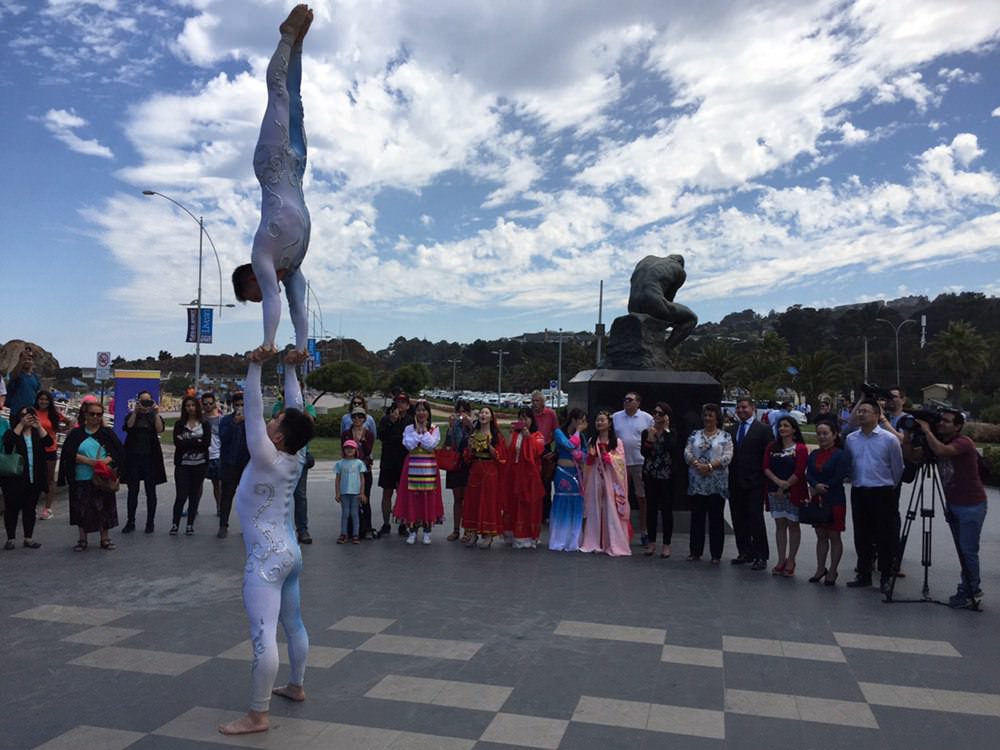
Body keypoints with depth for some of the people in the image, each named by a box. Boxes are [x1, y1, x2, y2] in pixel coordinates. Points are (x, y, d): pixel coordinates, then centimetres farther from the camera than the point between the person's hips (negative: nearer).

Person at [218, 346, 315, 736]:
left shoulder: (268, 459, -19)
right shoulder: (296, 457, 0)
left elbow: (253, 412, -23)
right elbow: (296, 408, 4)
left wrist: (255, 367, -24)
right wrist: (290, 369, 9)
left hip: (266, 558, -9)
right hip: (289, 552, 10)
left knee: (264, 634, -8)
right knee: (293, 623, 20)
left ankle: (258, 715, -4)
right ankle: (296, 686, 35)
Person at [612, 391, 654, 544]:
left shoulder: (647, 418, 0)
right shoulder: (615, 417, 6)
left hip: (641, 463, -2)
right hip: (620, 463, 2)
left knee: (642, 499, 4)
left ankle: (644, 533, 14)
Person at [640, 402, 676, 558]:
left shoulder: (672, 433, -3)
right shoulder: (646, 432, 5)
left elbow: (672, 450, -22)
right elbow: (644, 454, -4)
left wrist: (666, 429, -16)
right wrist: (649, 440, -20)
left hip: (667, 476, -3)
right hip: (650, 475, 3)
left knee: (666, 510, 3)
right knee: (651, 509, 7)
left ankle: (666, 545, 12)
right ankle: (652, 543, 17)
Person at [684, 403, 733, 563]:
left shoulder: (725, 436, 1)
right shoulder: (695, 434, 10)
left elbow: (727, 457, -9)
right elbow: (687, 452, 2)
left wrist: (709, 466, -19)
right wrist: (697, 464, -16)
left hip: (717, 484, -3)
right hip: (697, 483, 3)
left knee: (716, 519, 4)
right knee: (697, 517, 8)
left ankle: (716, 554, 13)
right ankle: (695, 551, 17)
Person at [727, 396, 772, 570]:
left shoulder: (763, 429, -3)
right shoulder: (731, 430, 12)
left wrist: (765, 478, -10)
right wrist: (729, 477, 3)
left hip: (754, 482, -5)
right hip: (736, 482, 5)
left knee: (756, 519, -3)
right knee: (738, 519, 9)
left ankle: (761, 556, 5)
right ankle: (744, 553, 21)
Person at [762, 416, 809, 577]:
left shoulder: (800, 448, -4)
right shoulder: (772, 447, 9)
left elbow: (799, 472, -11)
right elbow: (766, 468, 1)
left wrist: (785, 487, -13)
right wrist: (778, 482, -15)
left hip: (793, 492, -4)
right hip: (775, 492, 4)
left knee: (793, 525, 4)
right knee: (779, 525, 8)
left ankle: (790, 562, 11)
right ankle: (781, 560, 14)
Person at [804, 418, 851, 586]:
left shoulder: (841, 455, -9)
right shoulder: (813, 455, 9)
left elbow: (839, 478, -15)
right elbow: (808, 475, -1)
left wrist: (819, 489, -11)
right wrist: (816, 486, -21)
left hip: (834, 501, -5)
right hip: (817, 501, 5)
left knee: (834, 536, 3)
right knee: (820, 535, 12)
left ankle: (832, 571, 13)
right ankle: (820, 569, 21)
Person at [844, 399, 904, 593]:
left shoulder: (889, 439, -8)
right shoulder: (850, 439, 4)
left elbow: (897, 468, 1)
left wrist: (888, 487, 10)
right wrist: (856, 481, 14)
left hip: (882, 493, -4)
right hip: (858, 492, 4)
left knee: (884, 536, 3)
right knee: (861, 536, 10)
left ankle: (885, 577, 14)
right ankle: (864, 575, 21)